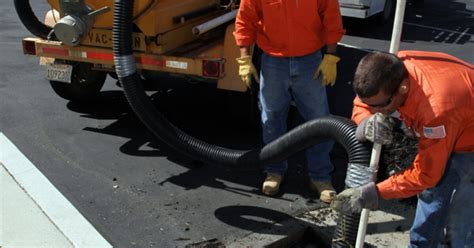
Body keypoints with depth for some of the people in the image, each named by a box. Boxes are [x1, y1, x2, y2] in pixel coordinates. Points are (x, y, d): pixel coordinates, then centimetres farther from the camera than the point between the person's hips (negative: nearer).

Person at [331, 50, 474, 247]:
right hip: (445, 132, 7)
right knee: (432, 192, 18)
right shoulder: (393, 70, -23)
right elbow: (360, 106, -6)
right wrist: (367, 123, -30)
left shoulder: (438, 110, -42)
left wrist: (373, 193, -27)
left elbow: (425, 174, -29)